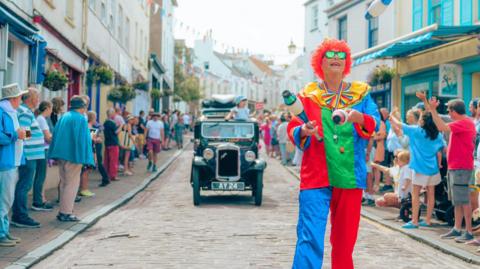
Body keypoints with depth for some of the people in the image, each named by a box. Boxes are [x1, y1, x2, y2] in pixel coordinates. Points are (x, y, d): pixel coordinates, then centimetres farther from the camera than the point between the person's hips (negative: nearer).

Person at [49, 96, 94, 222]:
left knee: (64, 183, 16)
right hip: (73, 155, -7)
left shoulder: (63, 117, 11)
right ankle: (66, 213, -1)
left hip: (61, 154, 7)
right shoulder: (81, 119, -10)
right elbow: (83, 139, -14)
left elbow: (55, 135, 13)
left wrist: (56, 156, 17)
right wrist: (86, 159, -11)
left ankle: (63, 211, 20)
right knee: (72, 183, -1)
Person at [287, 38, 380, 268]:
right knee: (310, 236, -13)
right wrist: (303, 131, -19)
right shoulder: (308, 94, 7)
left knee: (345, 238, 11)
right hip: (316, 176, -2)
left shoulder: (361, 93, 10)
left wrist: (360, 118, -23)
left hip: (350, 176, 2)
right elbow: (292, 129, 4)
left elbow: (376, 124, -2)